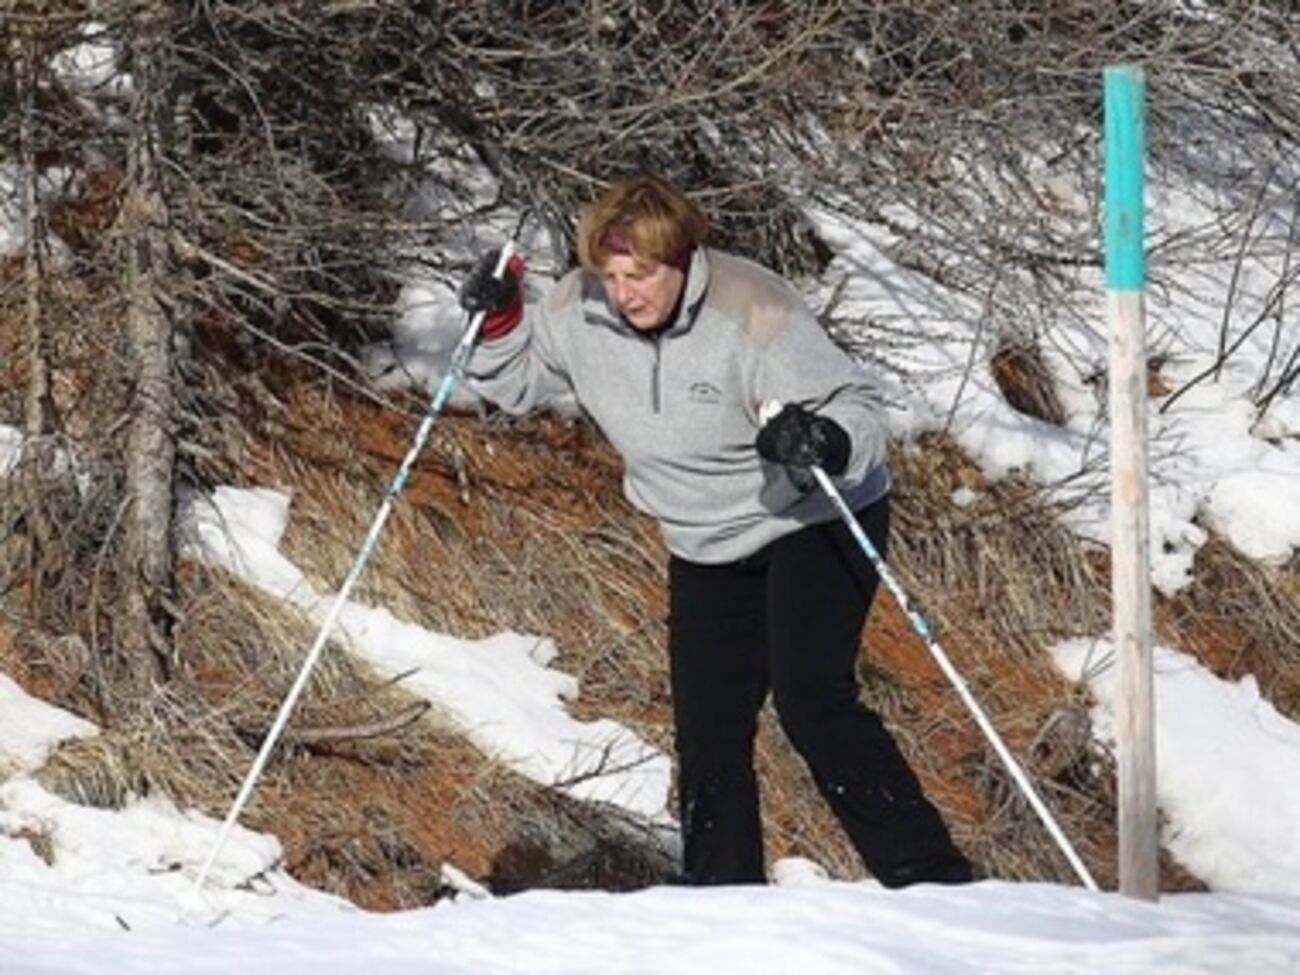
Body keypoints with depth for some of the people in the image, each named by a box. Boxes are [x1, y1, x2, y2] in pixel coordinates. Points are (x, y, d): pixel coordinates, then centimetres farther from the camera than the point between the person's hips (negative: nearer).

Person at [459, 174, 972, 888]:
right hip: (708, 551, 6)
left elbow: (858, 408, -24)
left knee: (811, 702, -22)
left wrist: (825, 441, -46)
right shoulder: (581, 312, -11)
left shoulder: (753, 316, -27)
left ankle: (930, 879, -18)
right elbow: (517, 381, 8)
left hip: (816, 524, -6)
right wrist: (498, 322, -12)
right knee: (708, 734, 3)